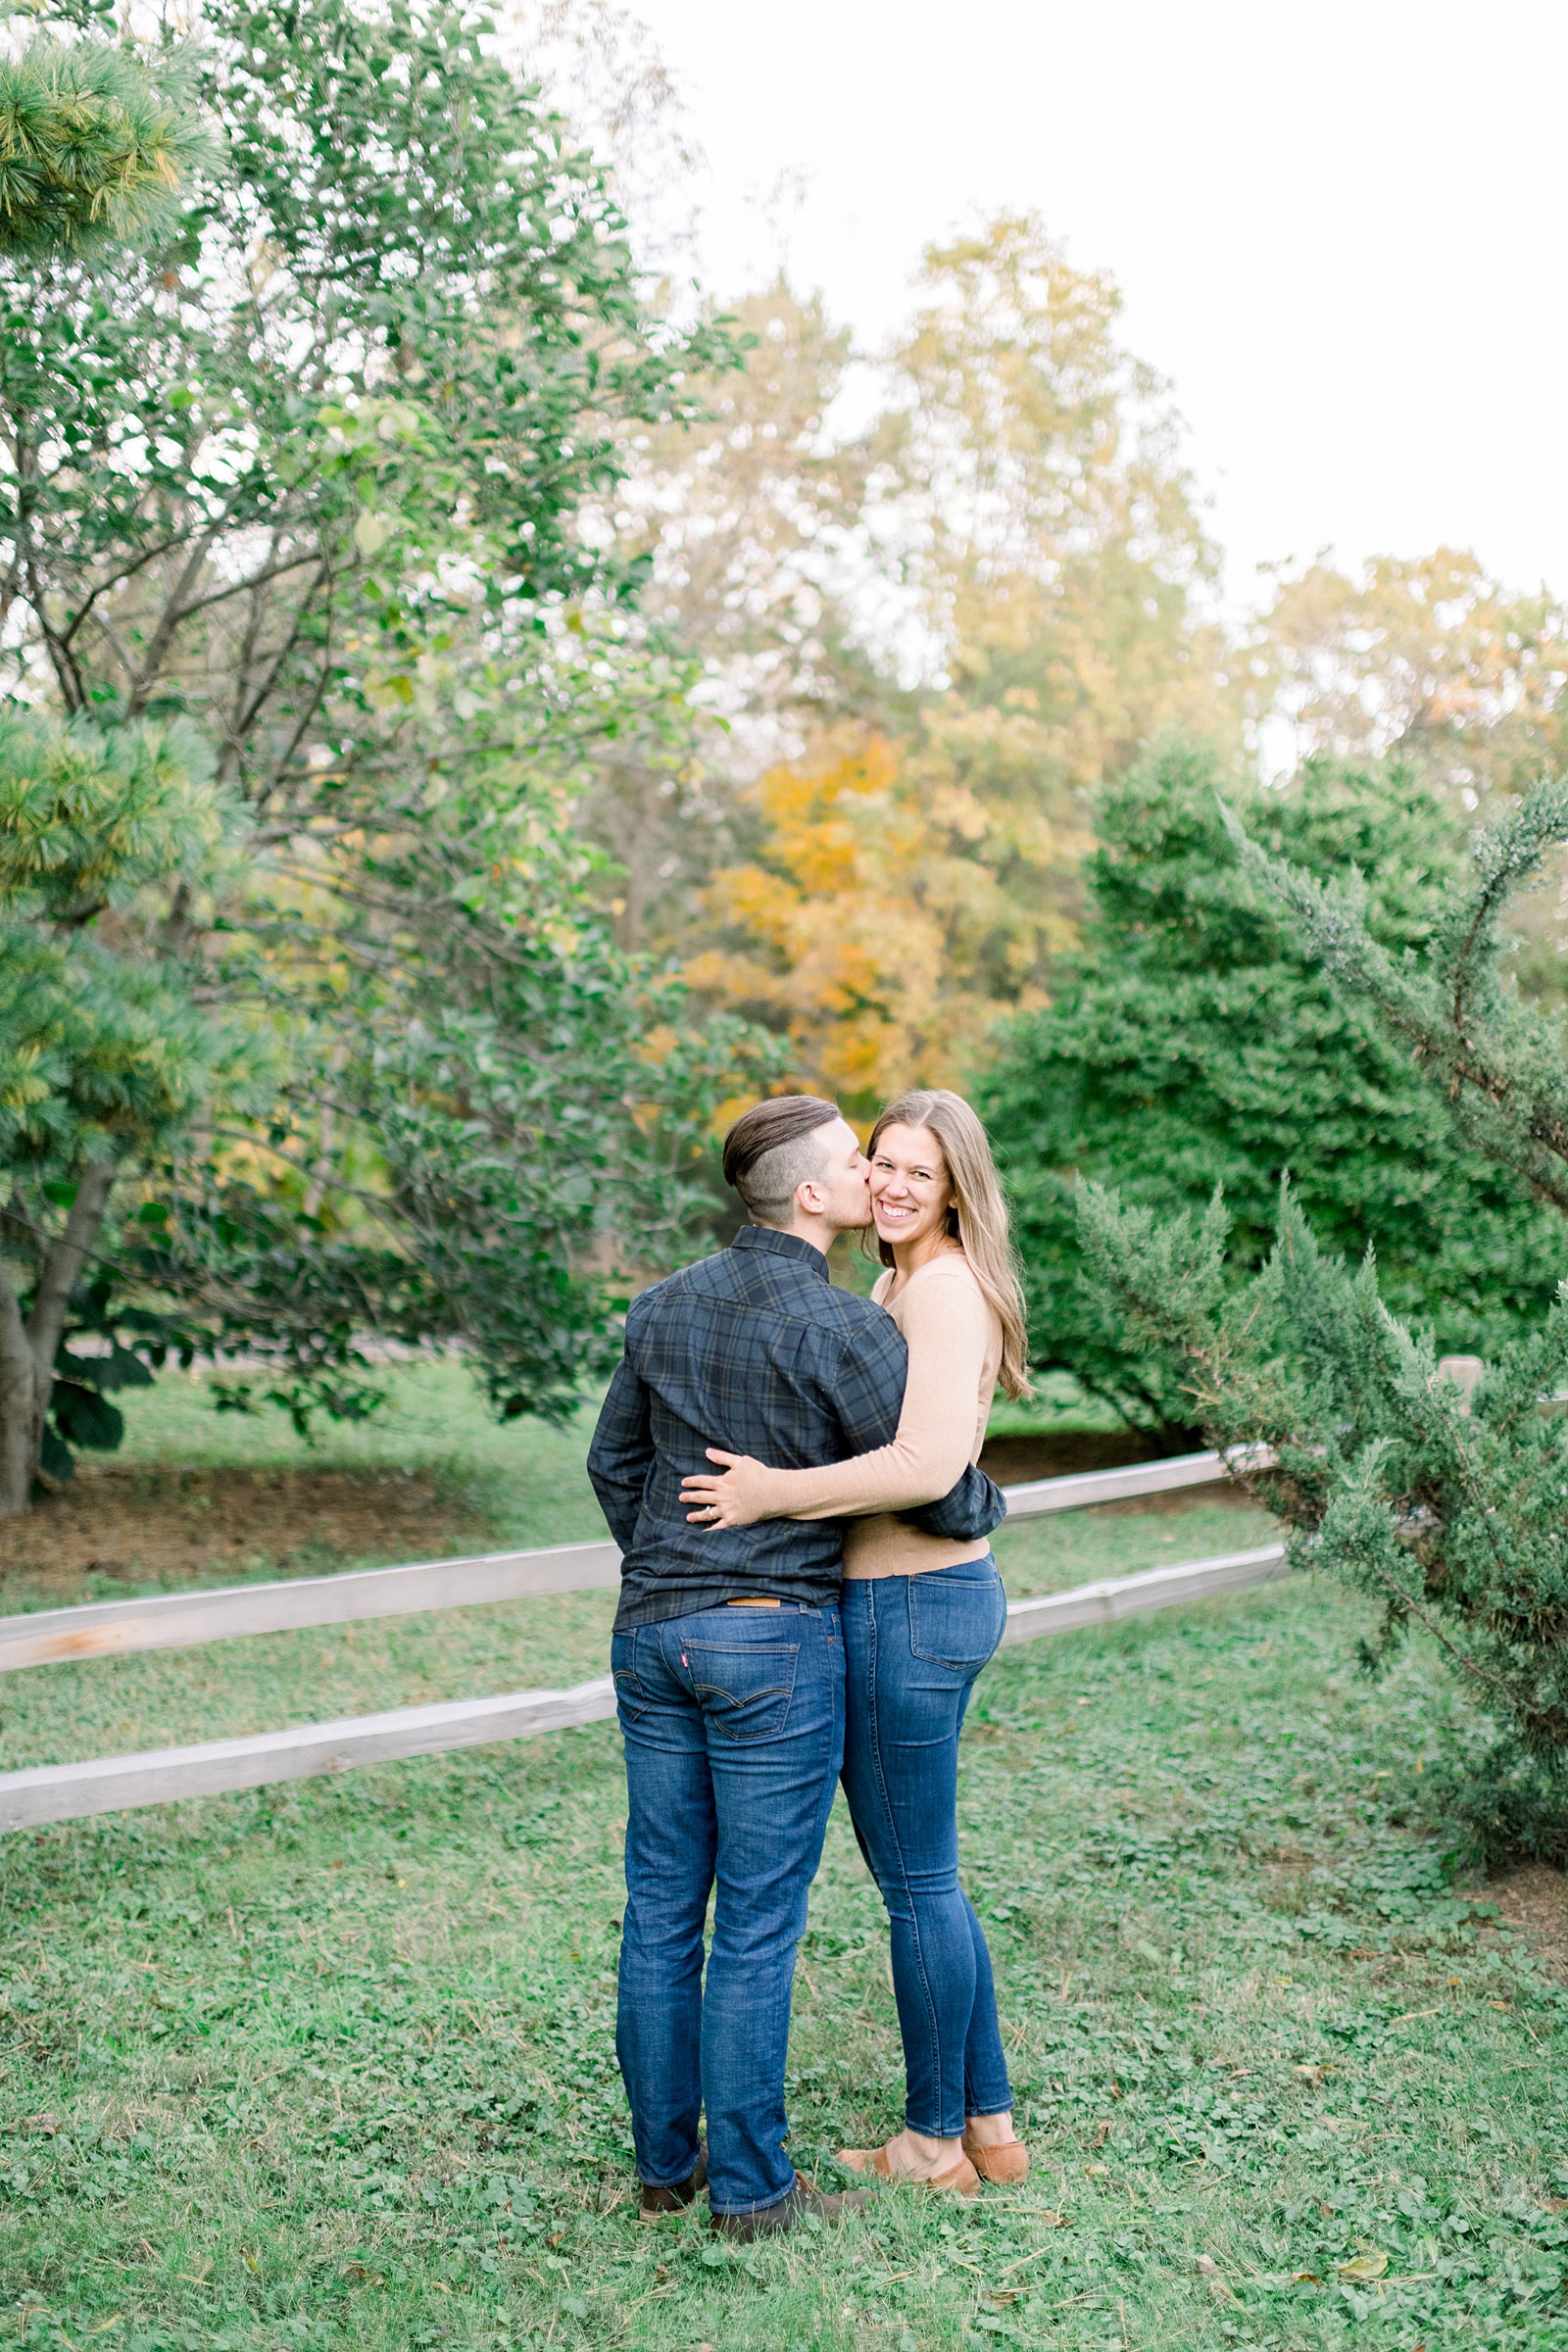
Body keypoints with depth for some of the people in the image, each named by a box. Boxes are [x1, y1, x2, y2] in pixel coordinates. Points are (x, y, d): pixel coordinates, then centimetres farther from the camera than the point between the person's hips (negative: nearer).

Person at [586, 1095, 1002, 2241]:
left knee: (661, 1909, 12)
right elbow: (935, 1490, -10)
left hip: (653, 1632, 7)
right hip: (777, 1643, -6)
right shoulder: (845, 1329, -14)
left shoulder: (667, 1306, 6)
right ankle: (751, 2186, 12)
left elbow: (615, 1462, 15)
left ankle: (665, 2160, 23)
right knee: (757, 1927, 2)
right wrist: (988, 1502, 13)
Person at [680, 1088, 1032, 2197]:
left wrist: (772, 1494, -23)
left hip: (912, 1608, -10)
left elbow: (928, 1463, -28)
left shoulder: (945, 1288, -16)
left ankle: (936, 2144, 18)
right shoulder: (897, 1285, 15)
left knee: (918, 1881, 3)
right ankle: (991, 2126, 28)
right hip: (922, 1603, 10)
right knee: (924, 1875, 18)